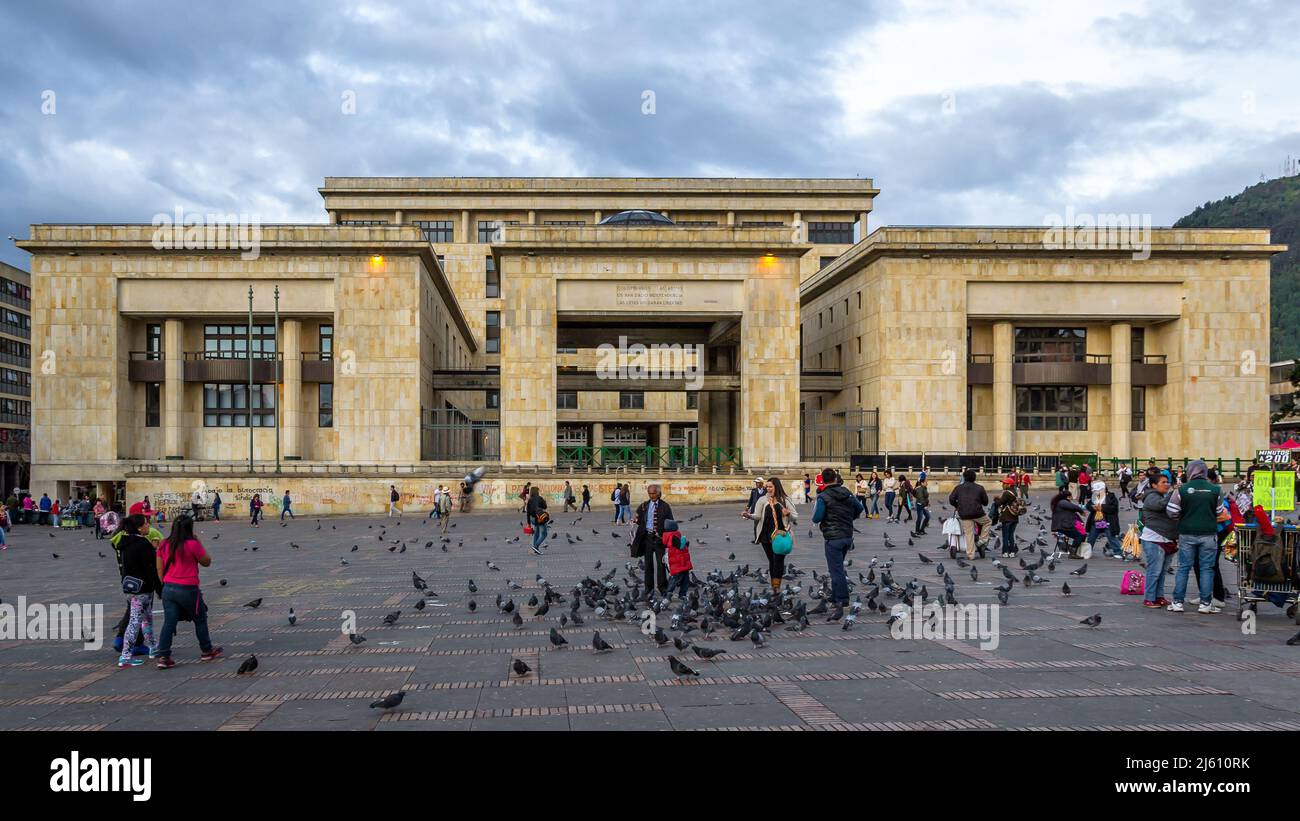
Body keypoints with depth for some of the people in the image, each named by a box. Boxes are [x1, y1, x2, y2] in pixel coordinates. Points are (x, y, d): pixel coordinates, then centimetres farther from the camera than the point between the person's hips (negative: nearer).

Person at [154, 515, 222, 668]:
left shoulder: (163, 546, 3)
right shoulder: (193, 544, -14)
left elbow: (160, 569, 8)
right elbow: (207, 562, -2)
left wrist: (166, 585, 18)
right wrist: (199, 544, 2)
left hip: (168, 588, 5)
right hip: (188, 589, -4)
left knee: (169, 622, 5)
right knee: (200, 619, 14)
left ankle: (163, 657, -2)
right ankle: (206, 651, 25)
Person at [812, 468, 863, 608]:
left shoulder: (823, 497, -15)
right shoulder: (847, 493, 6)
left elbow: (816, 519, -17)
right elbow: (859, 509, 16)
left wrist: (815, 511, 3)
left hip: (833, 538, -7)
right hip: (848, 536, 7)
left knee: (836, 569, 0)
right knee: (838, 567, 20)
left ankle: (842, 600, 1)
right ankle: (835, 595, 27)